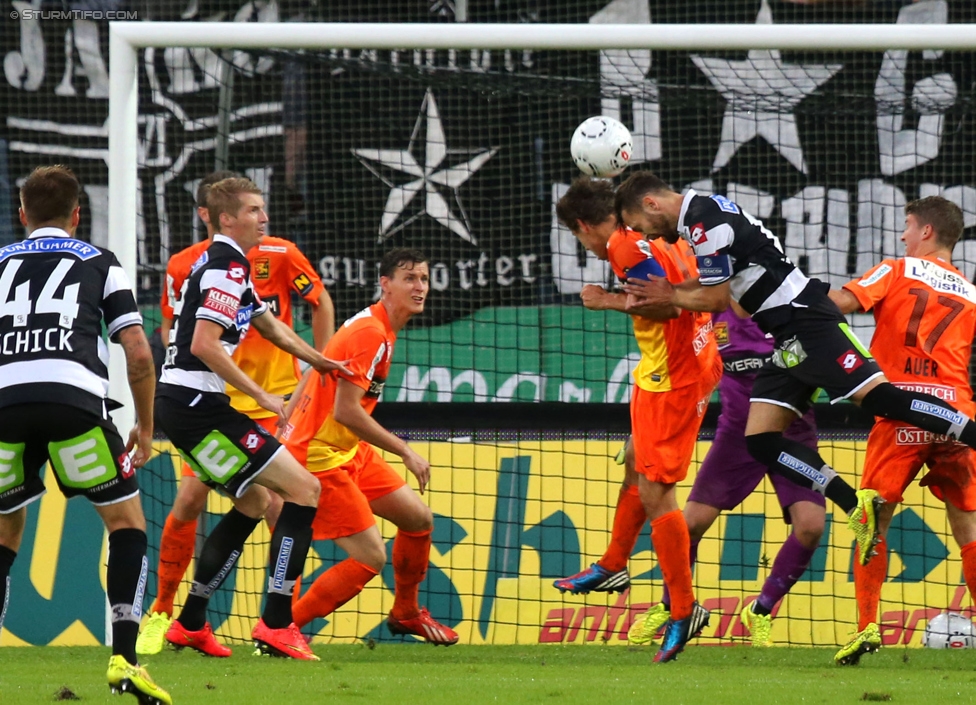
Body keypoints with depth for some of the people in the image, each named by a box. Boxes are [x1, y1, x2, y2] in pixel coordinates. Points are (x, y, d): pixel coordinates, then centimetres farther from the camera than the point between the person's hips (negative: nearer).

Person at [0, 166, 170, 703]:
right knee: (127, 521, 13)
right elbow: (138, 354, 13)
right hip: (75, 393, -2)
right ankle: (123, 659, -2)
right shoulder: (101, 263, 21)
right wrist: (145, 427, 26)